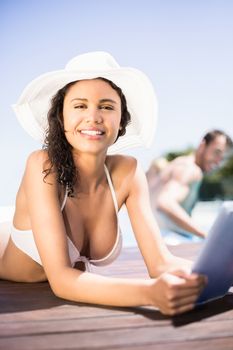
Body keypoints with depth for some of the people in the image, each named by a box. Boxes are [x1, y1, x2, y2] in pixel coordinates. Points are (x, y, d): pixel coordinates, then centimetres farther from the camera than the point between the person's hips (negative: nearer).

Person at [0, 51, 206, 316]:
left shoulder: (127, 172, -11)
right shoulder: (43, 166, -23)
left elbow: (161, 262, -15)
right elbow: (60, 278, -30)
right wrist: (151, 294, -45)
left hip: (74, 302, 4)